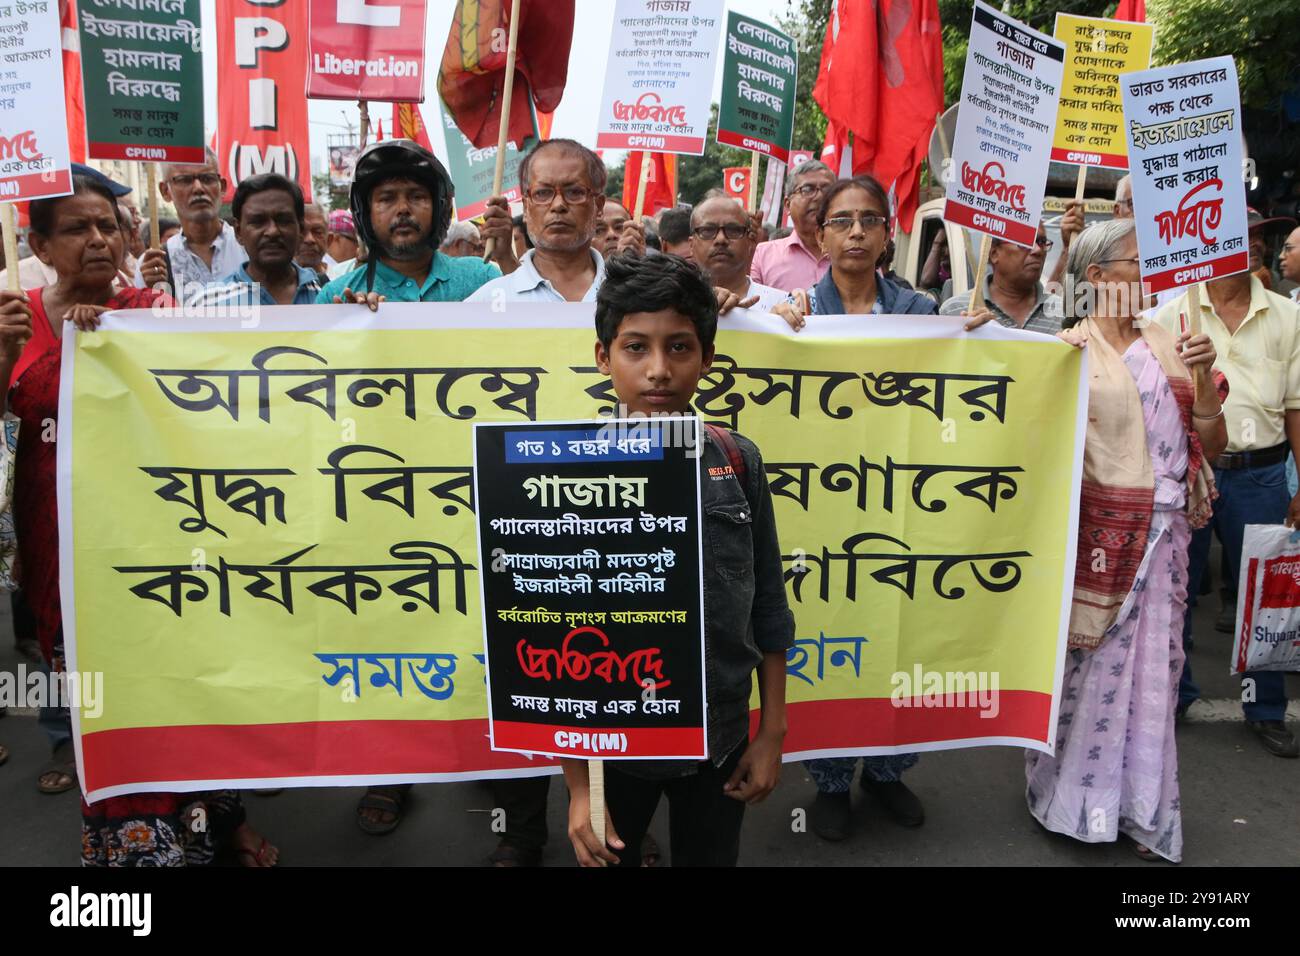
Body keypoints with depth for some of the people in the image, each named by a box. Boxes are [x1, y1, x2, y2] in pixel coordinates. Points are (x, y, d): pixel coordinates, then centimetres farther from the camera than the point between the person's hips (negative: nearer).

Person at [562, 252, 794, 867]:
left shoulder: (737, 462, -7)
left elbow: (767, 608, 2)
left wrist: (772, 732, 5)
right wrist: (578, 783, -8)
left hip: (721, 742, 2)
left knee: (710, 858, 22)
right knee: (609, 855, 20)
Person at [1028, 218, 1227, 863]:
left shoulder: (1168, 344, 11)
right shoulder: (1070, 349, -4)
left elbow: (1212, 446, 10)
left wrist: (1204, 376, -4)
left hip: (1165, 531, 5)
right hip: (1101, 527, -5)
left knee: (1153, 665, 10)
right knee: (1092, 660, 4)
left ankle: (1142, 807, 24)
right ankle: (1078, 797, 22)